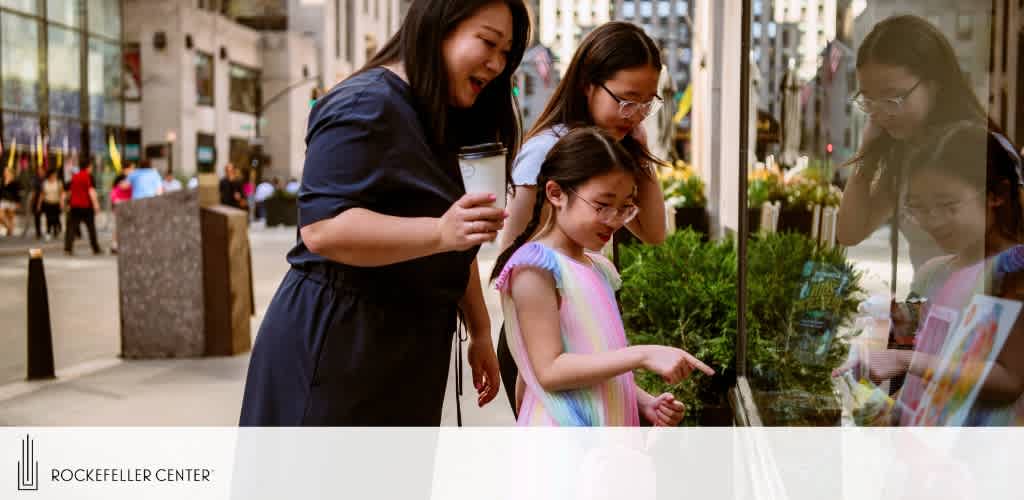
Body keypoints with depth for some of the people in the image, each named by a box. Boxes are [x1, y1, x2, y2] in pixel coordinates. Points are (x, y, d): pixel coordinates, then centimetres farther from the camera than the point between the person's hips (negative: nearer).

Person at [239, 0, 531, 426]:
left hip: (403, 355, 9)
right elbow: (322, 227, -26)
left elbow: (456, 253, 21)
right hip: (336, 345, -9)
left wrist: (479, 332, 20)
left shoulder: (440, 126, 15)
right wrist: (440, 233, -33)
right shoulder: (365, 106, -15)